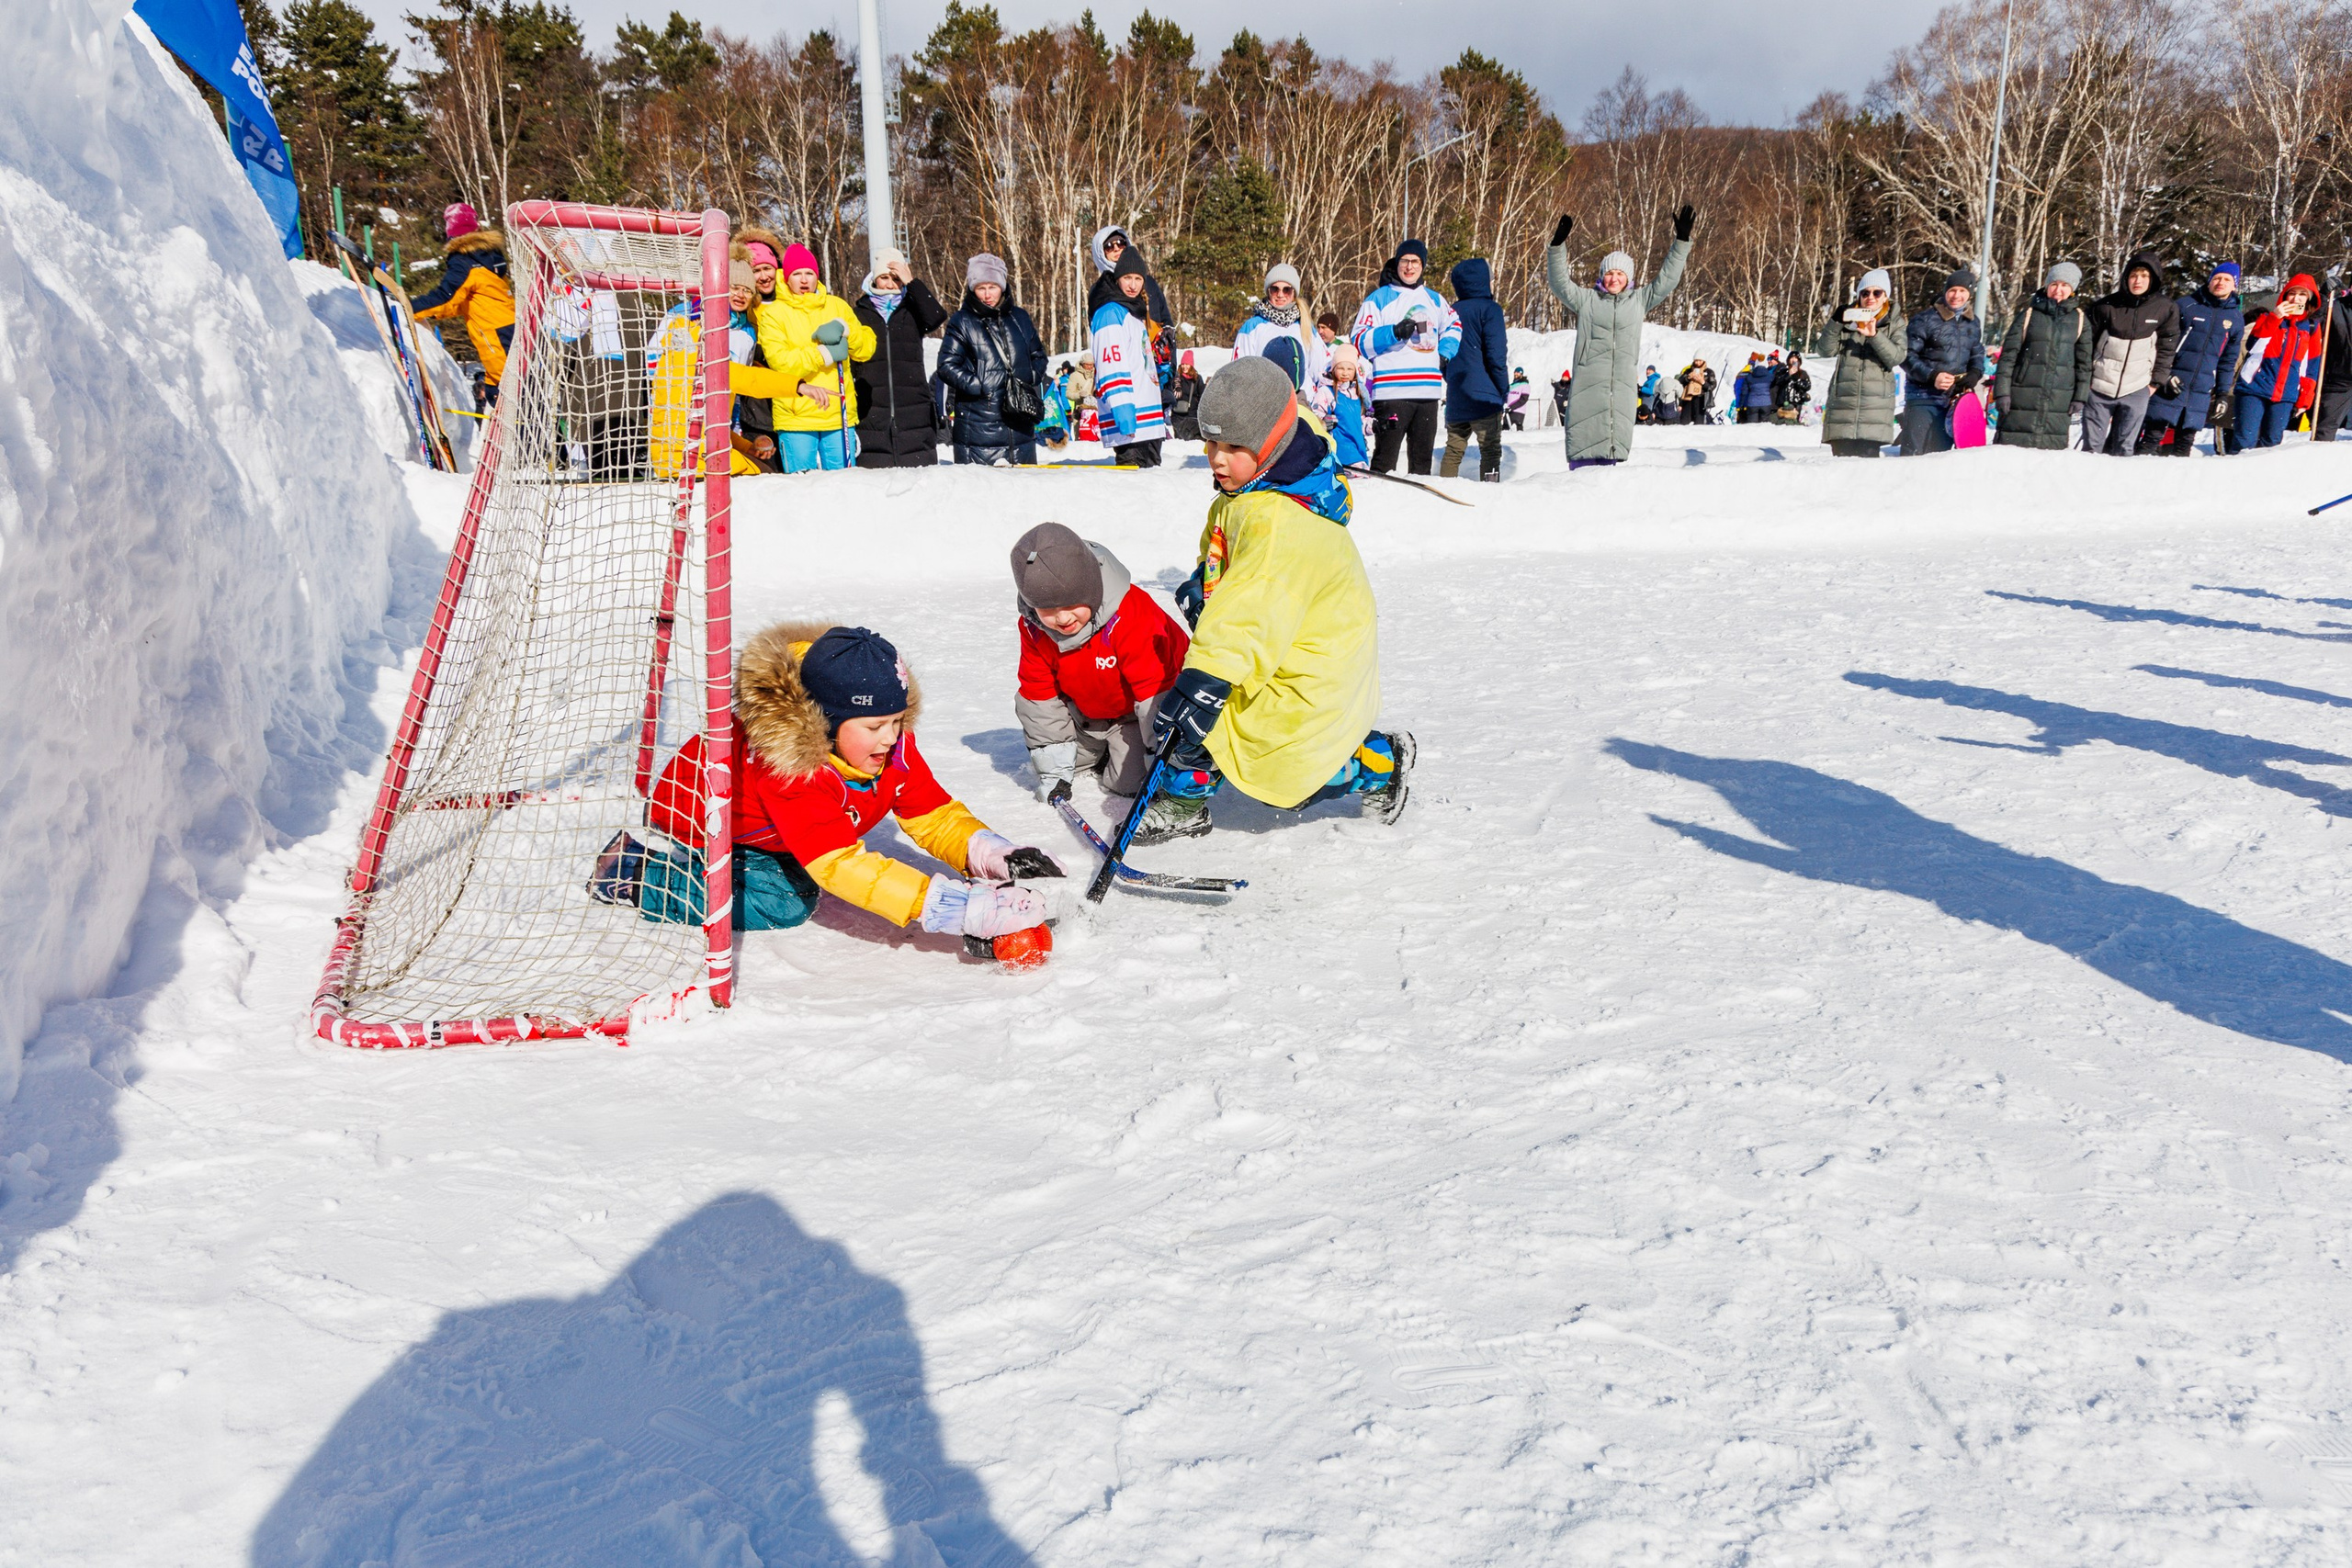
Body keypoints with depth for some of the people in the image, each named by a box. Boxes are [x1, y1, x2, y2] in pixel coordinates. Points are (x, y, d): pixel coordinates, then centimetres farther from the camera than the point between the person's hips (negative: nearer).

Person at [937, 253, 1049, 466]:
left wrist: (1028, 379, 0)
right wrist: (980, 387, -15)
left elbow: (1039, 356, 20)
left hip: (1020, 423, 4)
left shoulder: (1019, 318, 13)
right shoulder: (961, 322, 0)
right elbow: (947, 366, -6)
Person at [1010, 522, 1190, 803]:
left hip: (1135, 710, -6)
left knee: (1130, 780, -18)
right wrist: (1053, 769, -11)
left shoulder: (1130, 615, -38)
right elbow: (1039, 694, -9)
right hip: (1088, 711, 6)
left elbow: (1155, 686, -35)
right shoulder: (1034, 627, -19)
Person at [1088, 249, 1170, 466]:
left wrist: (1163, 412, 25)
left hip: (1150, 420, 10)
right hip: (1128, 422, -10)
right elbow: (1111, 368, -17)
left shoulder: (1138, 314, 22)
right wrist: (1124, 412, -26)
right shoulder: (1110, 314, -7)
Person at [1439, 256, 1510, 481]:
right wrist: (1504, 389, -4)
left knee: (1453, 450, 11)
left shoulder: (1451, 312, 12)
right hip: (1484, 395, -6)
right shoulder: (1489, 309, -7)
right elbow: (1496, 355, -12)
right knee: (1491, 450, -5)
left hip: (1455, 397, 6)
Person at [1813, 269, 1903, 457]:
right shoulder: (1847, 318, 15)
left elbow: (1896, 356, -4)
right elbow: (1825, 351, 3)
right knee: (1841, 455, -5)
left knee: (1868, 456, -12)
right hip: (1843, 398, 1)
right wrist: (1835, 322, -11)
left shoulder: (1893, 323, 12)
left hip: (1876, 399, -1)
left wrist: (1874, 335, -19)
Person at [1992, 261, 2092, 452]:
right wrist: (2002, 391, -7)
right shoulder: (2029, 314, 2)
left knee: (2053, 448, 2)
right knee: (2011, 443, -4)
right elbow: (2008, 355, 0)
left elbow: (2084, 361, 10)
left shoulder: (2079, 319, 9)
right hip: (2023, 397, -2)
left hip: (2059, 399, 2)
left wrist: (2080, 396, 5)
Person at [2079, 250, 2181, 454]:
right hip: (2099, 388, 0)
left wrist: (2156, 382, 3)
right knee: (2092, 447, 4)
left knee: (2124, 449, 2)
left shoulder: (2166, 310, -1)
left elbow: (2166, 349, 7)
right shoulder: (2106, 306, -4)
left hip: (2136, 391, 0)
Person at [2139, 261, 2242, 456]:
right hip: (2171, 385, -4)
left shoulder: (2236, 318, 12)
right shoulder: (2185, 305, -1)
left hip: (2202, 391, 4)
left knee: (2185, 443, 5)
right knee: (2153, 437, -8)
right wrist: (2165, 374, -11)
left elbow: (2228, 360, 17)